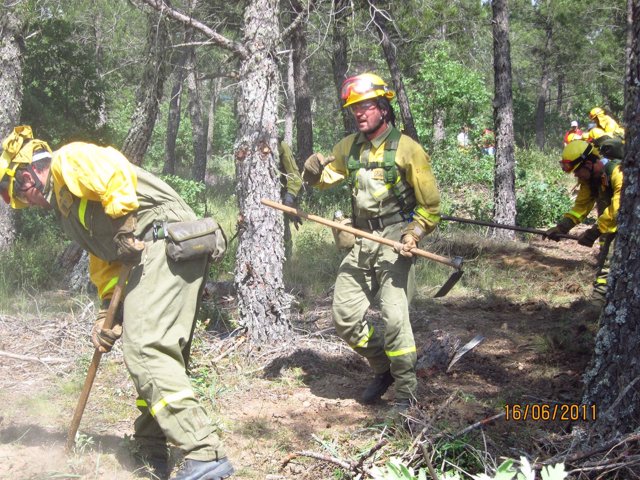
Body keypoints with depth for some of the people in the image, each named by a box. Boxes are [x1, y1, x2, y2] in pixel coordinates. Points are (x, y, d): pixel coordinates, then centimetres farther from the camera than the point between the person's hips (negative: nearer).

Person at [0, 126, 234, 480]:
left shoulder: (69, 160, 2)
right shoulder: (66, 204, 32)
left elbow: (117, 173, -18)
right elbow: (104, 263, 30)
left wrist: (125, 230, -14)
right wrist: (107, 316, 23)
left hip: (167, 241, -10)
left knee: (145, 349, -18)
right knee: (160, 352, 16)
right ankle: (151, 449, 28)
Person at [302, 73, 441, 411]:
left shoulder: (407, 149, -7)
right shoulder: (348, 147, 9)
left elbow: (430, 205, -3)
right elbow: (320, 179, 16)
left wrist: (413, 235, -18)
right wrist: (314, 169, -8)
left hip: (395, 243, -6)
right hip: (361, 244, 6)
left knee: (394, 318, -12)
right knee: (344, 314, 5)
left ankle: (406, 390, 4)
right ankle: (383, 368, 26)